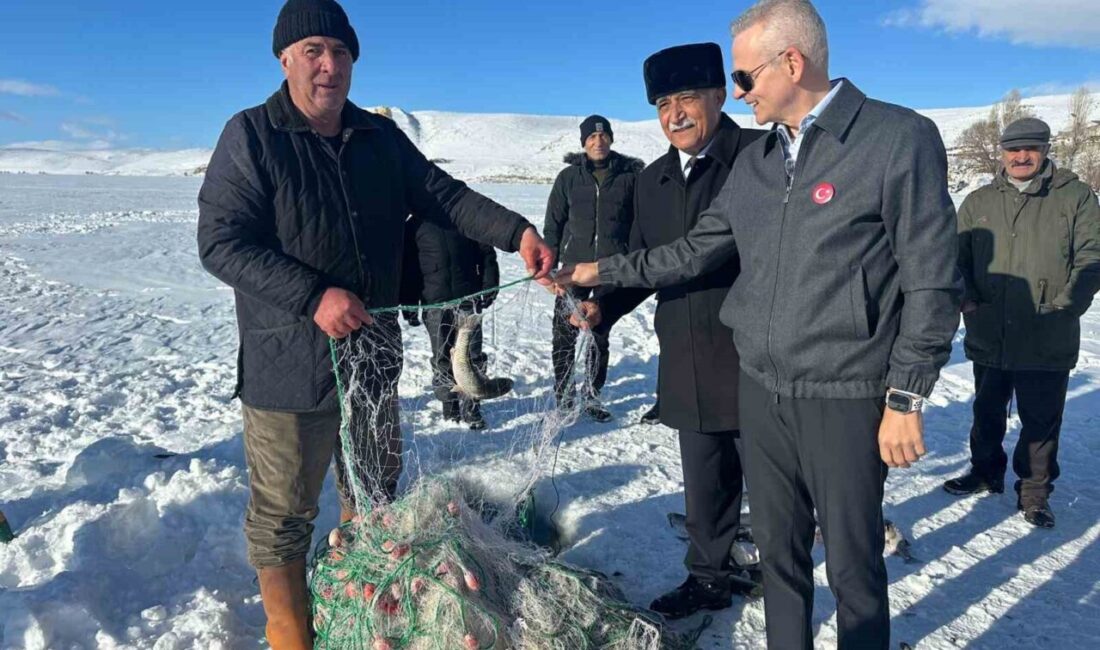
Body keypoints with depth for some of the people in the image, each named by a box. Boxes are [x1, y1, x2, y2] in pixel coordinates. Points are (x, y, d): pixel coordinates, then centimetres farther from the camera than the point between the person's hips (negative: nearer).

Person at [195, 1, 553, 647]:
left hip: (375, 351, 6)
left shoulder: (380, 137, 6)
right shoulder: (251, 136, -10)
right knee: (285, 513, 7)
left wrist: (516, 231, -12)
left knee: (376, 489, 21)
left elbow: (442, 193, 4)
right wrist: (313, 297, -26)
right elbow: (221, 242, -16)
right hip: (290, 364, -6)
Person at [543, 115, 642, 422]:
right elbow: (553, 223, 7)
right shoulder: (569, 177, 5)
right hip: (573, 266, 0)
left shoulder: (629, 175, 4)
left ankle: (592, 396, 21)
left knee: (600, 334, 10)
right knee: (565, 334, 0)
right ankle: (564, 396, 13)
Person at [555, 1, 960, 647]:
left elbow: (932, 284, -10)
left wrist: (905, 399, -11)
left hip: (846, 398, -5)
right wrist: (603, 271, 12)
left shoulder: (900, 138, -9)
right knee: (779, 551, 17)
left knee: (854, 565, 7)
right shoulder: (755, 161, 9)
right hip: (761, 389, 6)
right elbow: (696, 251, 15)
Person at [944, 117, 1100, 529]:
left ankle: (1034, 492, 21)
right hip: (988, 337, 3)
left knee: (1041, 421, 5)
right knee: (987, 413, 18)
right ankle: (986, 472, 37)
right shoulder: (978, 203, 9)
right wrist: (967, 299, -7)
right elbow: (957, 258, 8)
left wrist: (1065, 306, -14)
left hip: (1048, 342, -3)